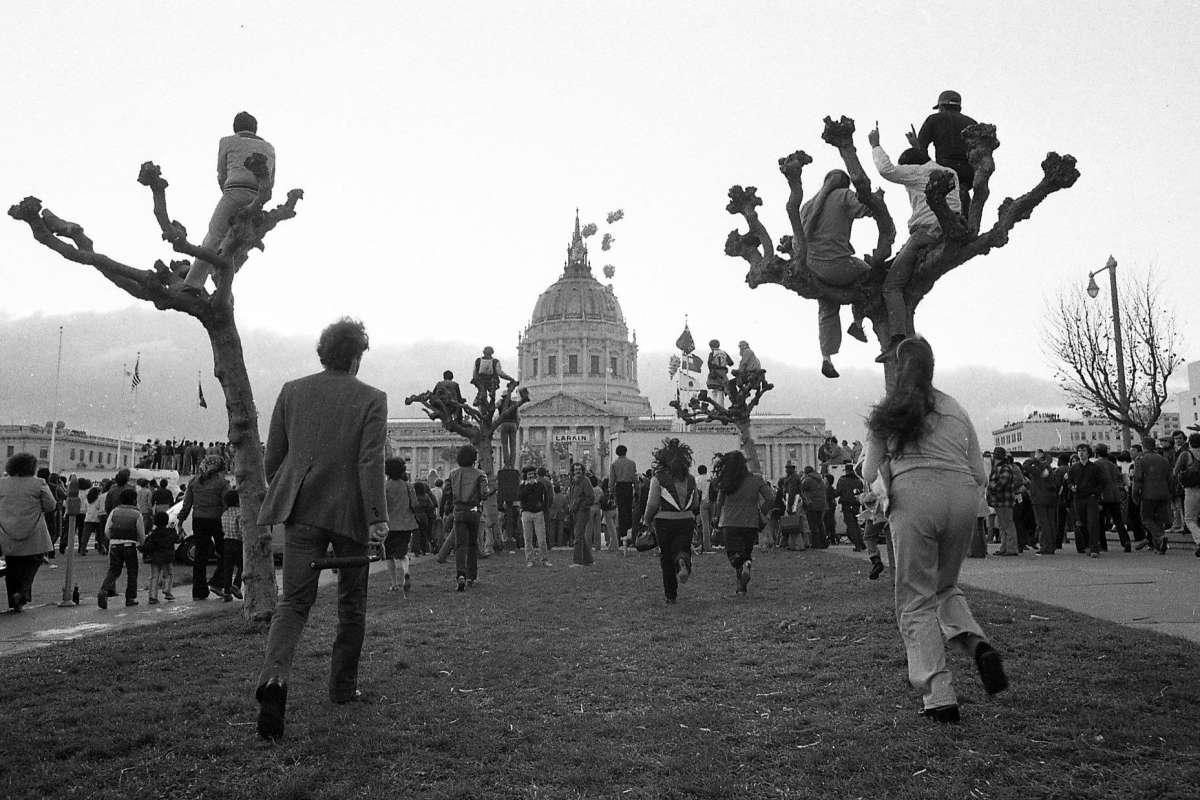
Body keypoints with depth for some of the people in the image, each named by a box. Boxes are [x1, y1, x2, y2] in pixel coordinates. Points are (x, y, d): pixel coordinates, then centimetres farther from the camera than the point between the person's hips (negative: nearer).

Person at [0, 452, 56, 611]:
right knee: (31, 563, 11)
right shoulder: (38, 484, -7)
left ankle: (14, 602, 14)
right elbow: (50, 505, -5)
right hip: (32, 537, -3)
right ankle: (22, 591, -8)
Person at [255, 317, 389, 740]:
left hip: (301, 510, 2)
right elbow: (370, 462, -15)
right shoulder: (371, 400, -6)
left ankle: (274, 677, -21)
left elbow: (273, 455, 8)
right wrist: (377, 517, -15)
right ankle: (343, 686, 26)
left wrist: (280, 495, 22)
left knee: (293, 601, 3)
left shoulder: (291, 391, 4)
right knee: (351, 603, 15)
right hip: (350, 512, -2)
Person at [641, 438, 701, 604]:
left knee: (666, 558, 10)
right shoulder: (690, 478, 5)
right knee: (682, 549, 8)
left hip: (664, 521, -2)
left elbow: (652, 503, -9)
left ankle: (671, 596, 14)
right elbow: (696, 504, 10)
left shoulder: (658, 478, -7)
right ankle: (683, 562, -30)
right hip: (686, 521, 2)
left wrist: (647, 521, 7)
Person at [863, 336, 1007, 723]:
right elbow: (980, 475, 15)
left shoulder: (888, 411, 11)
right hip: (962, 494, 3)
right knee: (946, 586, 24)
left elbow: (869, 474, 10)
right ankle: (977, 644, -3)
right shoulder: (956, 409, 18)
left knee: (916, 600, 4)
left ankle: (939, 695, -3)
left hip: (913, 493, -3)